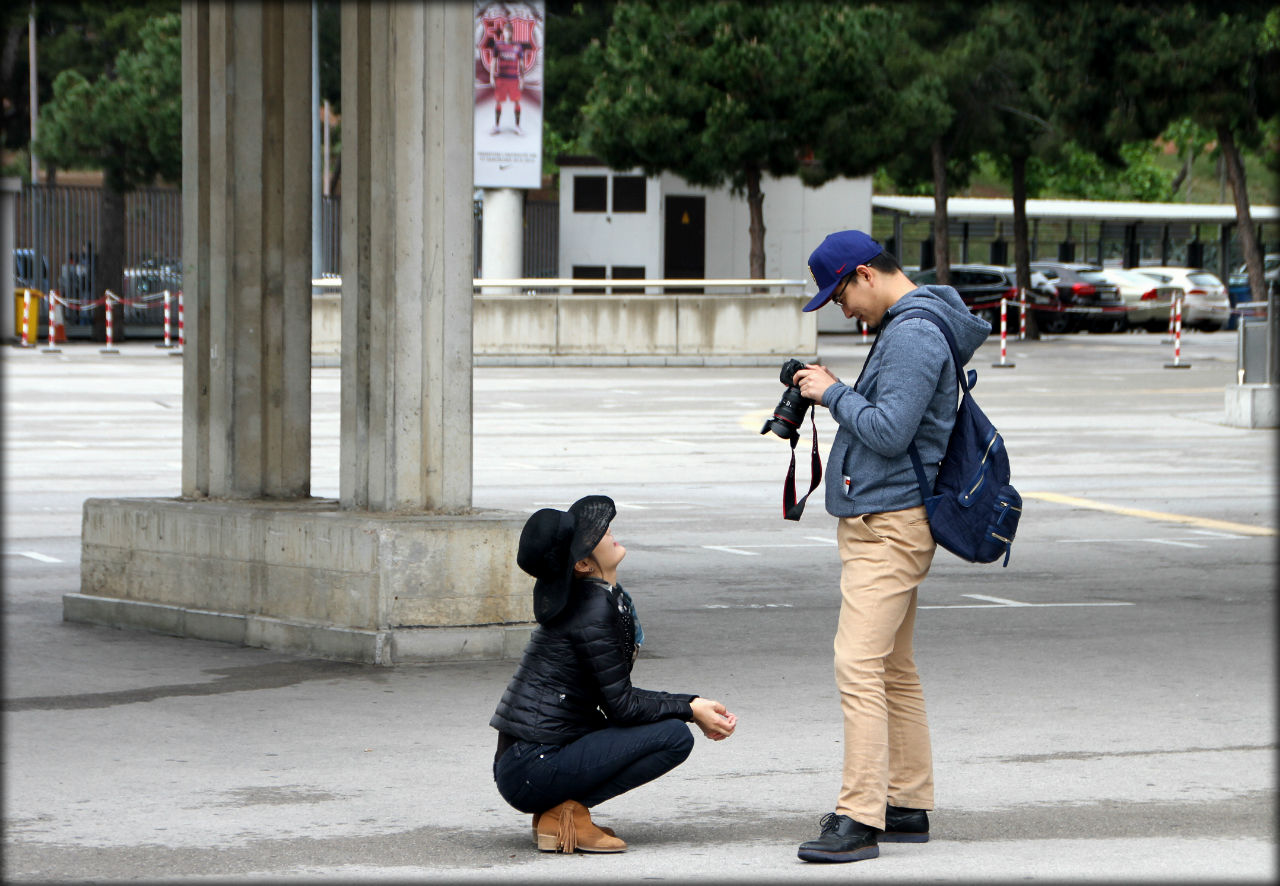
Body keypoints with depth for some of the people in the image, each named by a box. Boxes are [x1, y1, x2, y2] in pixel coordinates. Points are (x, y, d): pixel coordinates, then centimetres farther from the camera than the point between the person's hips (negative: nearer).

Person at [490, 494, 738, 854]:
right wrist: (689, 710, -2)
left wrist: (693, 706, 9)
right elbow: (620, 705, -14)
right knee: (674, 736, -12)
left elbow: (616, 696, 16)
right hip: (533, 768, -10)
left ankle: (555, 808, 11)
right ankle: (569, 810, -9)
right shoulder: (593, 611, -17)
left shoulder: (604, 596, 13)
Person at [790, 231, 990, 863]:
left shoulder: (915, 335, -16)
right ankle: (908, 806, 19)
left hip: (888, 523, -11)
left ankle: (859, 817, -19)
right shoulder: (903, 328, 17)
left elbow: (889, 432, -22)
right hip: (880, 522, 11)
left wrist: (833, 394, -11)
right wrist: (836, 395, 10)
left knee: (858, 665, -16)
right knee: (893, 669, 14)